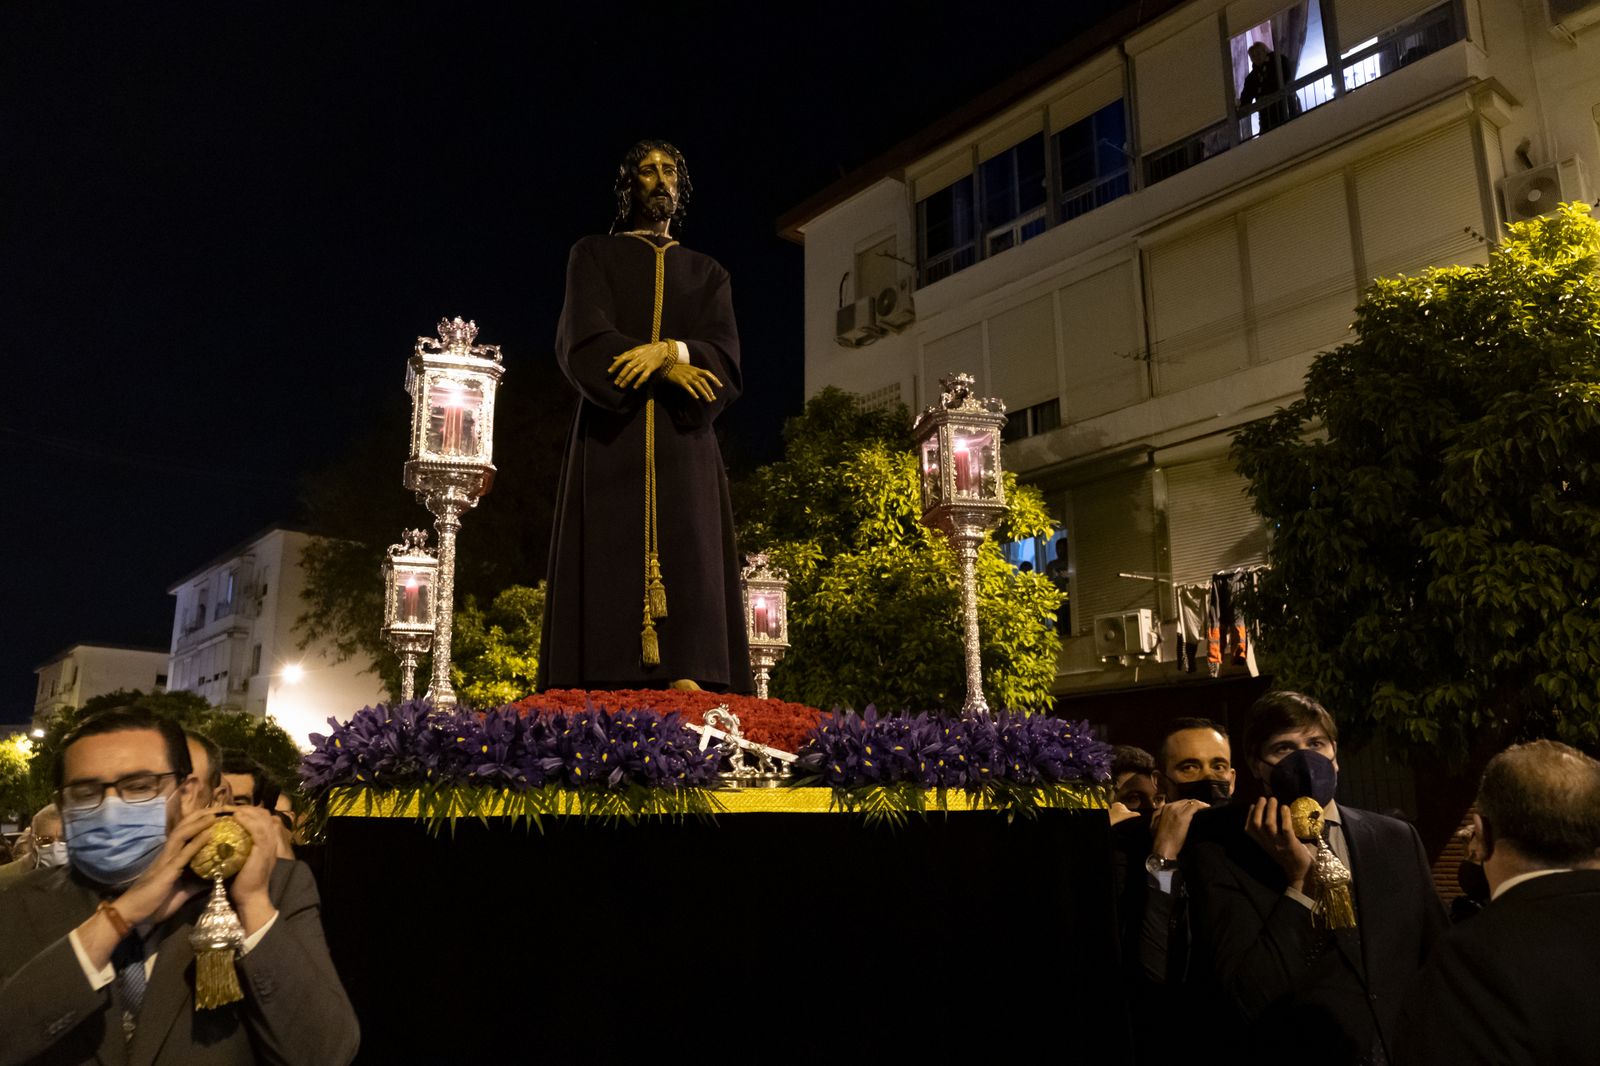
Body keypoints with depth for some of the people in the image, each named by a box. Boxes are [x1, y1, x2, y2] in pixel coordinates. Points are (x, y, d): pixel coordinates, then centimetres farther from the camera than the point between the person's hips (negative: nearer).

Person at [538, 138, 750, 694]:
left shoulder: (708, 274, 21)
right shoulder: (594, 256, 15)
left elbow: (724, 360, 4)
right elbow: (584, 344, -3)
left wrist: (669, 351, -16)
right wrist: (668, 369, -13)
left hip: (684, 446, 2)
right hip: (613, 440, -2)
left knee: (688, 569, -12)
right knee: (612, 575, -12)